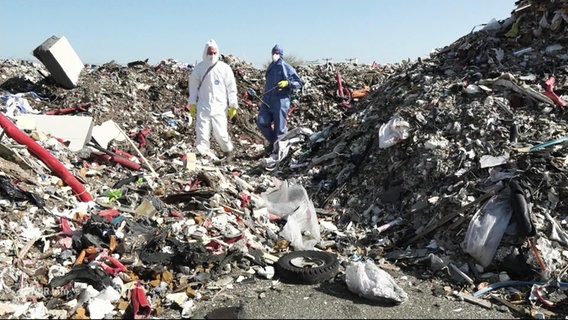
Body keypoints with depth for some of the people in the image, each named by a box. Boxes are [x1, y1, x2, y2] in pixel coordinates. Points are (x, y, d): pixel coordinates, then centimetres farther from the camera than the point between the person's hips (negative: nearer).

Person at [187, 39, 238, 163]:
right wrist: (192, 103, 7)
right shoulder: (199, 68, 4)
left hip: (219, 107, -1)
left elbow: (231, 88, 2)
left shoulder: (225, 68, -1)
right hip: (203, 107, 2)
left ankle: (228, 151, 25)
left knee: (221, 133, -2)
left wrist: (233, 105, 0)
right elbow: (193, 86, 12)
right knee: (202, 134, -1)